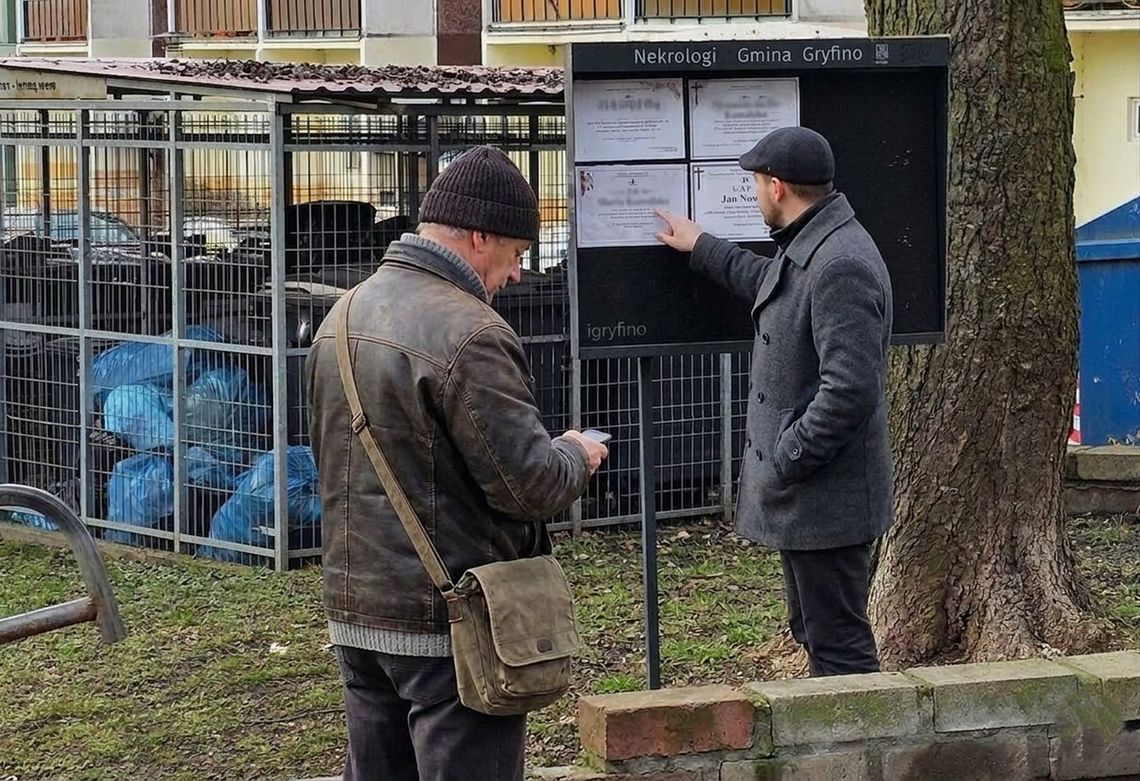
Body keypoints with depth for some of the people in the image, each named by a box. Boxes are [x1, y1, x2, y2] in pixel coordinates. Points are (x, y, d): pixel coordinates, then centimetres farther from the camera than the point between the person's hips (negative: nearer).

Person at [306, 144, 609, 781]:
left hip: (355, 612, 9)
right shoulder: (467, 333, -19)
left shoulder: (344, 316, 9)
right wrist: (576, 457, 2)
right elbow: (530, 484, -19)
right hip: (448, 627, -8)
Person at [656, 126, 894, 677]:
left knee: (838, 642, -5)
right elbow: (769, 284, 38)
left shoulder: (839, 267, -23)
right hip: (804, 495, 11)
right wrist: (702, 249, 45)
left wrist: (784, 463, -21)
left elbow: (850, 388, -29)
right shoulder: (805, 250, 12)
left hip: (826, 498, -11)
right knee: (814, 631, 19)